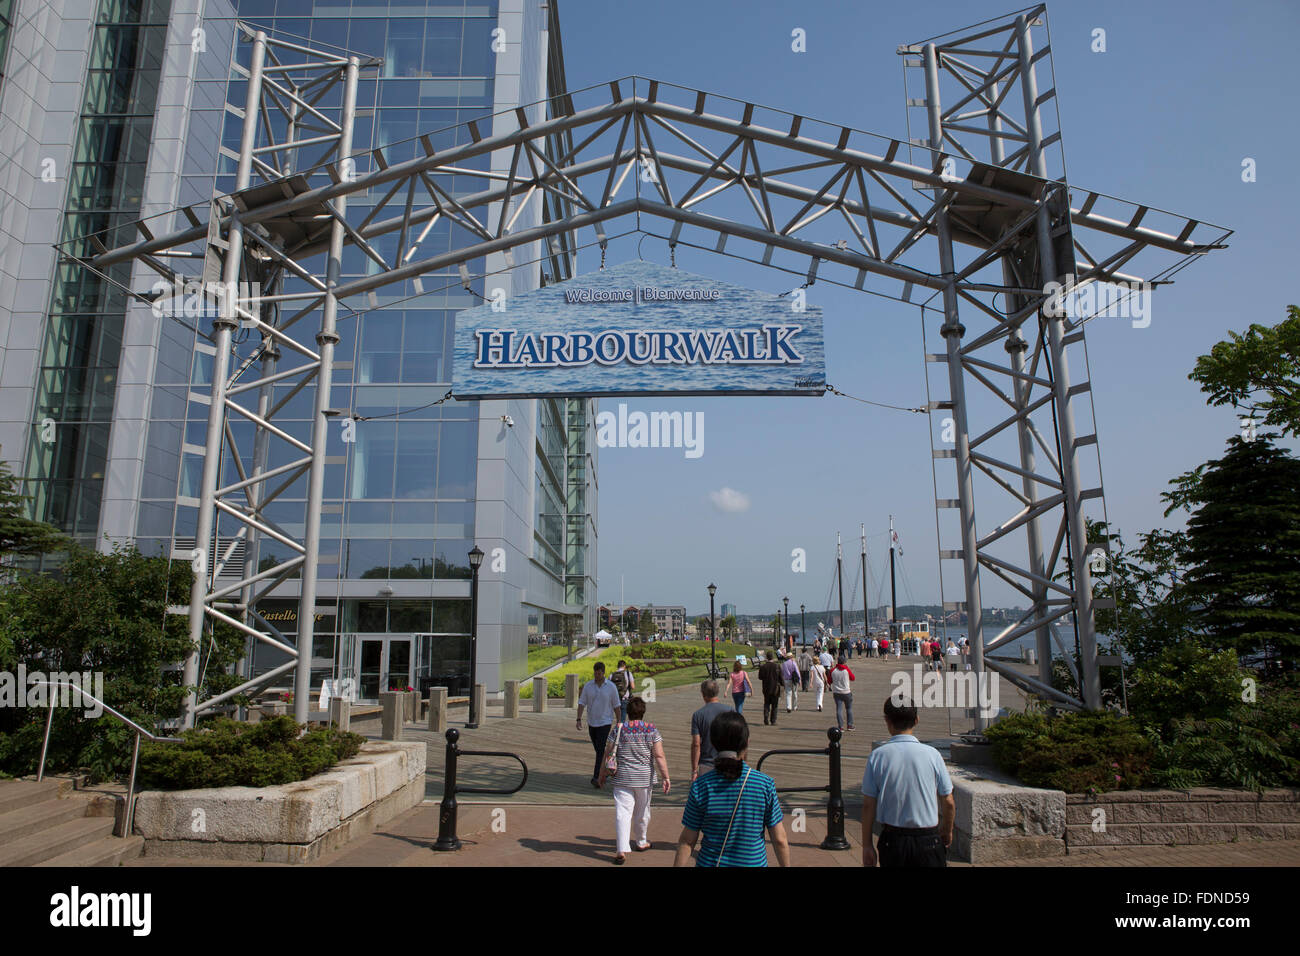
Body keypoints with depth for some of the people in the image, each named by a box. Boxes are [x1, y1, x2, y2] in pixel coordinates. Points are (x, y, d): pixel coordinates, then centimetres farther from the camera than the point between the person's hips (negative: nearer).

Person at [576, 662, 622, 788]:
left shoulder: (611, 687, -6)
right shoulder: (587, 686, -1)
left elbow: (616, 706, 0)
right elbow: (581, 703, -2)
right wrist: (579, 719, -14)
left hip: (605, 723, -3)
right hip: (591, 723, 3)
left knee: (601, 750, -13)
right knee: (598, 750, 14)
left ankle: (597, 777, -15)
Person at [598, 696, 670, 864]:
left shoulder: (619, 730, -3)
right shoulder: (652, 731, -3)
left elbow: (608, 754, -1)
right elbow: (659, 756, -9)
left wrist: (602, 775, 10)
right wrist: (665, 777, -6)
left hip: (622, 778, -1)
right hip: (645, 778, 1)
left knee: (622, 813, -2)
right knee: (642, 812, 19)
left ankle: (622, 850, -12)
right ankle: (640, 842, 36)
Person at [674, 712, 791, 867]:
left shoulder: (701, 787, -12)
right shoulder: (765, 785, -12)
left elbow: (687, 842, -6)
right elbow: (780, 840, -5)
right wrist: (786, 865, 10)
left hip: (710, 862, 0)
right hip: (754, 862, 0)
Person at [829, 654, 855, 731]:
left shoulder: (833, 671, -4)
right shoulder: (846, 670, -9)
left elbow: (830, 681, 5)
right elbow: (853, 678, 7)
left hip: (836, 692, 1)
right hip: (846, 692, -1)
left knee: (839, 709, 1)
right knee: (849, 708, 14)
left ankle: (840, 726, -4)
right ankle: (849, 725, 16)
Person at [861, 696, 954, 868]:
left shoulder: (877, 755, -8)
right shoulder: (931, 754, -9)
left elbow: (868, 805, -5)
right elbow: (948, 803, -1)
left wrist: (866, 845, 6)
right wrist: (947, 832, 19)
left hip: (891, 841, 1)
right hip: (928, 841, -1)